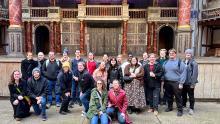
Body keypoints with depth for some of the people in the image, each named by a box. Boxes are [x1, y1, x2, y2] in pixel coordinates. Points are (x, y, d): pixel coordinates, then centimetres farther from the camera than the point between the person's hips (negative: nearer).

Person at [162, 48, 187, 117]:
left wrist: (181, 83, -13)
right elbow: (163, 72, 17)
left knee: (178, 97, 0)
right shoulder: (166, 62, 10)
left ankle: (180, 110, 11)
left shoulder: (180, 62, -6)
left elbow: (183, 73, -9)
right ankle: (170, 107, 32)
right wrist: (163, 80, 9)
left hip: (176, 83, -5)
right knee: (169, 96, 16)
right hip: (167, 82, 5)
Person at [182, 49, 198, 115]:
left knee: (191, 96, 6)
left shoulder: (193, 63, -10)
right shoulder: (183, 62, 7)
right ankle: (183, 105, 35)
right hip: (183, 82, 5)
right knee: (183, 95, 18)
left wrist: (193, 83, -17)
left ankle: (191, 108, 18)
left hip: (190, 83, -5)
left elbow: (195, 73, -14)